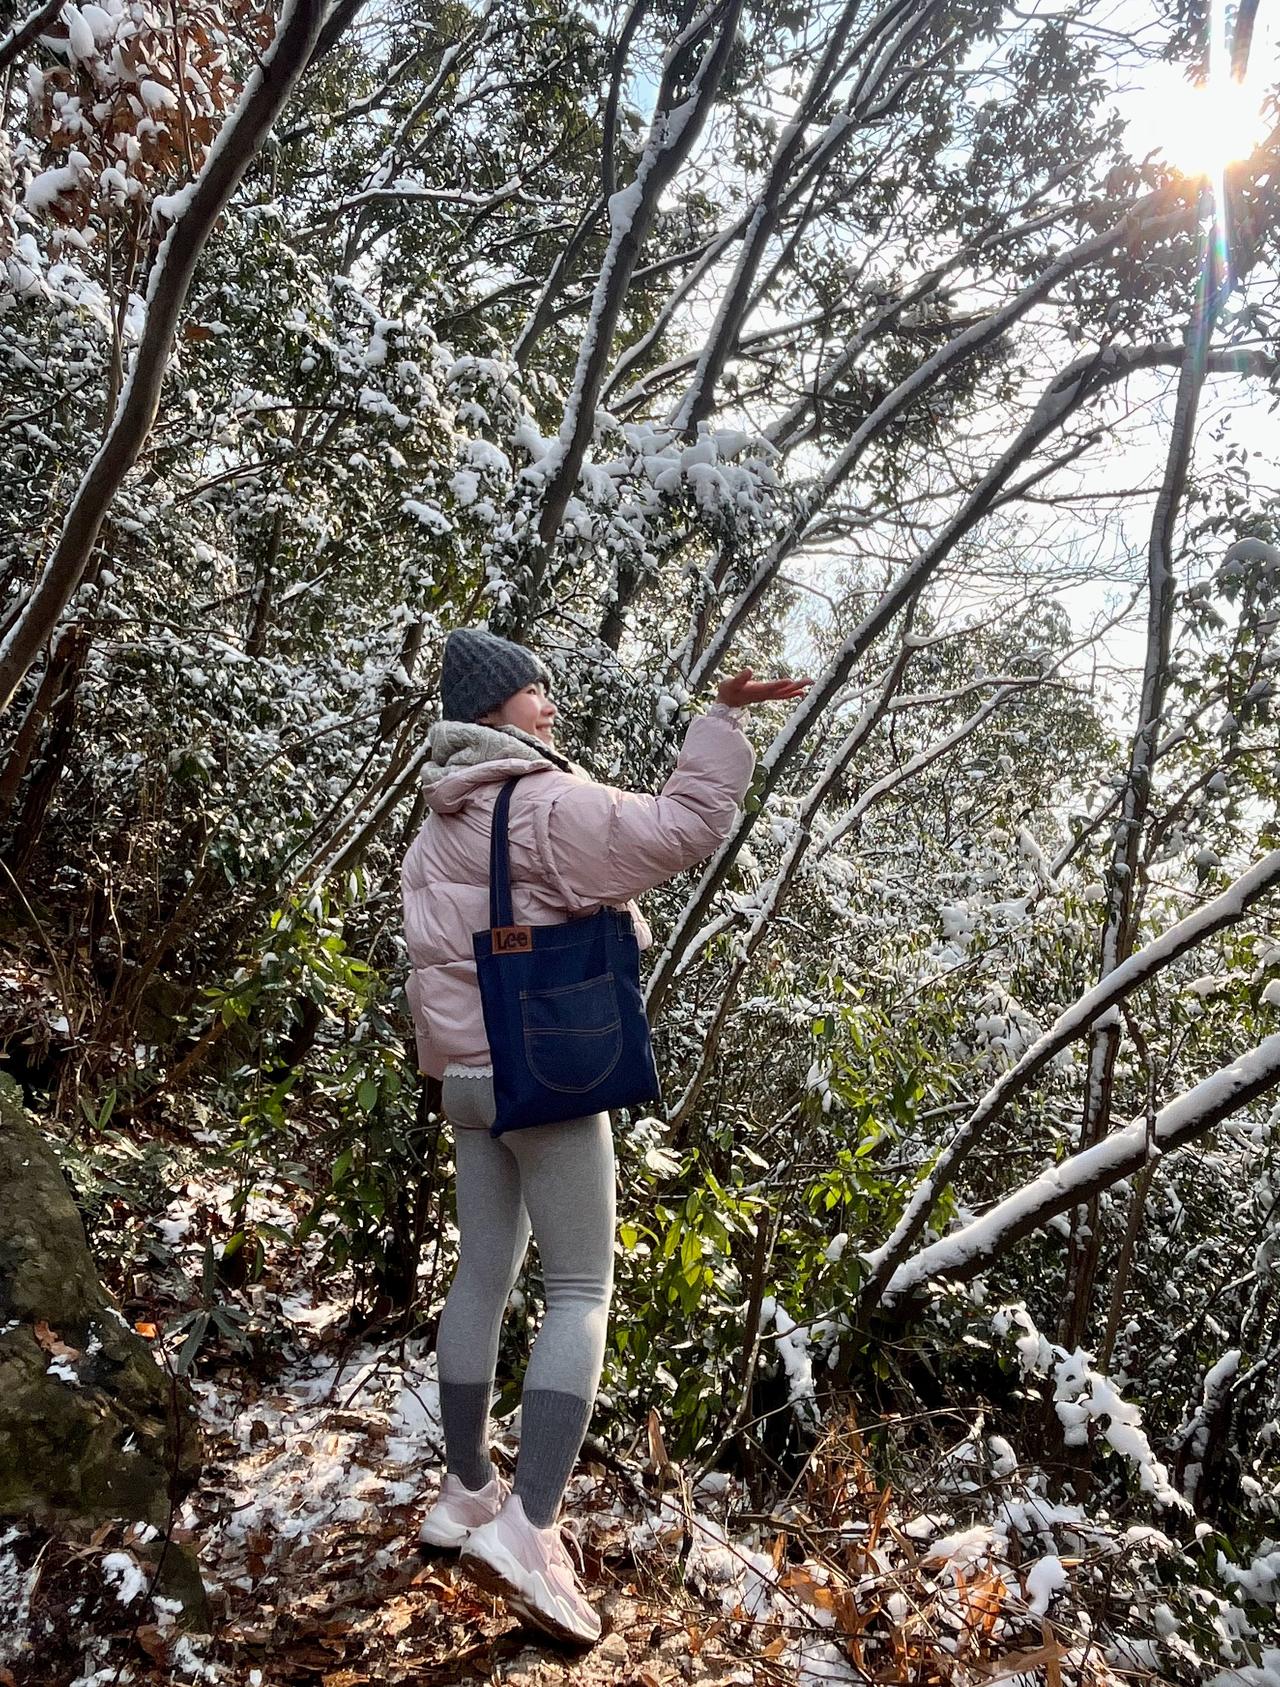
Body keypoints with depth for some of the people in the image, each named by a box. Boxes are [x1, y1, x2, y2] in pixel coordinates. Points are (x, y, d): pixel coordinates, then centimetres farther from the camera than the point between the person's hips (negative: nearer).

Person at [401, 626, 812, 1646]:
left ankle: (467, 1493, 26)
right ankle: (526, 1529, -9)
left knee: (483, 1276, 15)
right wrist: (722, 720, -17)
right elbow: (680, 831, -22)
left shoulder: (442, 828, 14)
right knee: (582, 1291, -3)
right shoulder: (550, 804, -14)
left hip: (470, 1076, 9)